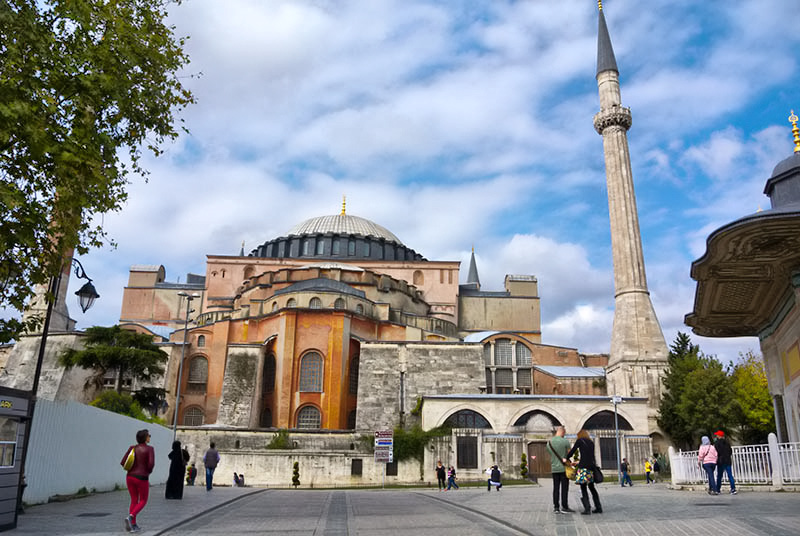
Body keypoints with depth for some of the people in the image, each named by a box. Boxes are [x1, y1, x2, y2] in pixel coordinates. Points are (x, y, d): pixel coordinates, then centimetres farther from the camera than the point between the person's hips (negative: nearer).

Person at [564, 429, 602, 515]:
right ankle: (598, 508, 16)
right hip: (592, 466, 6)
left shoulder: (580, 441, 3)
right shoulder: (591, 443, 19)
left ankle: (587, 509, -8)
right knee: (592, 487, 17)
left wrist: (566, 459, 18)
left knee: (583, 488, -1)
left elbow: (572, 451, 1)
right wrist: (578, 462, 29)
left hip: (584, 467, -6)